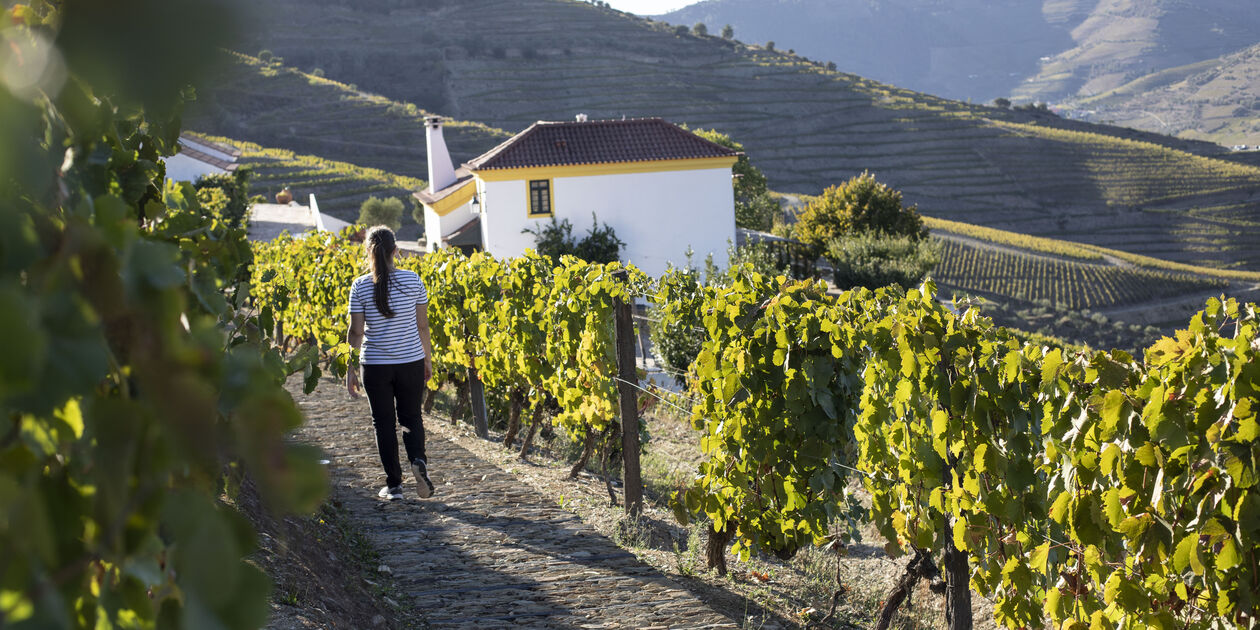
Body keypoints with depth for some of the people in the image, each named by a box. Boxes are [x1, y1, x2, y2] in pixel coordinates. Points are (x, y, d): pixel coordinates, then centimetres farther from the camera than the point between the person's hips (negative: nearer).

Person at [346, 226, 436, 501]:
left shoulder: (360, 286, -8)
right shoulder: (412, 280, -4)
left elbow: (356, 331, -6)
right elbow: (423, 325, 1)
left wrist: (350, 369, 2)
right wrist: (428, 359, 12)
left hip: (375, 364, -1)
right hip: (411, 362, 1)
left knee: (384, 422, 10)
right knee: (410, 417, 15)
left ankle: (394, 485, 11)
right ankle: (418, 460, -13)